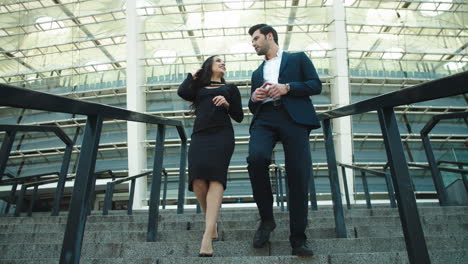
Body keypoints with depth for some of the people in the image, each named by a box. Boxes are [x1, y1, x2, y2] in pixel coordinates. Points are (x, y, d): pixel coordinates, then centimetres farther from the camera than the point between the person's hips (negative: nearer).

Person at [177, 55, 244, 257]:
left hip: (222, 135, -1)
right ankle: (212, 223, 3)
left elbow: (239, 117, 17)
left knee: (215, 179, -23)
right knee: (198, 182, -19)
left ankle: (207, 236, -32)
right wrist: (194, 75, 21)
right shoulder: (198, 88, 27)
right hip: (199, 136, 1)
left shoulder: (230, 88, 24)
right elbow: (181, 92, 4)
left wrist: (227, 104, -3)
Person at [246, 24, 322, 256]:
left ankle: (298, 239, 0)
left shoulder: (298, 58, 20)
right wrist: (254, 98, 5)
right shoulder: (257, 73, 31)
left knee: (298, 176, -11)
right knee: (256, 158, -28)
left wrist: (287, 87, -7)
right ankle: (266, 218, -9)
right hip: (264, 119, 3)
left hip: (294, 117, -2)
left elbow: (316, 85, 7)